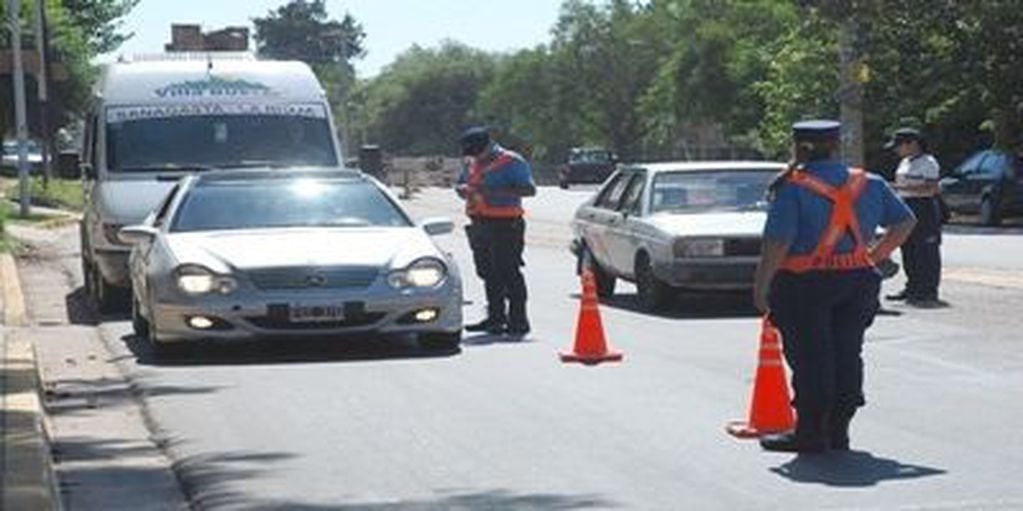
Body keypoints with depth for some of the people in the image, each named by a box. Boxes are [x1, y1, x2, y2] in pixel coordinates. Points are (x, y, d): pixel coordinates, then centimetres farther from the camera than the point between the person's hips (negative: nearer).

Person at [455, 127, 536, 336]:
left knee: (509, 273, -9)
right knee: (488, 273, 11)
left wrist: (495, 191, -23)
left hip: (504, 226, -8)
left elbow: (529, 190, -16)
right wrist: (464, 190, 0)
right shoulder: (473, 164, 17)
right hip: (480, 225, 8)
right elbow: (461, 185, 27)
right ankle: (495, 318, 20)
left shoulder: (512, 162, -7)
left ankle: (518, 321, -7)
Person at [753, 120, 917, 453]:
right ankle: (837, 431, 17)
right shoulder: (869, 184, 6)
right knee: (847, 355, 12)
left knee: (809, 358, 1)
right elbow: (905, 222, 12)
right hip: (858, 279, 5)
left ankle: (810, 433, 5)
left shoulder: (793, 188, -12)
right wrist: (876, 255, 16)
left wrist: (761, 285, -11)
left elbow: (778, 243, -17)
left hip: (804, 284, -5)